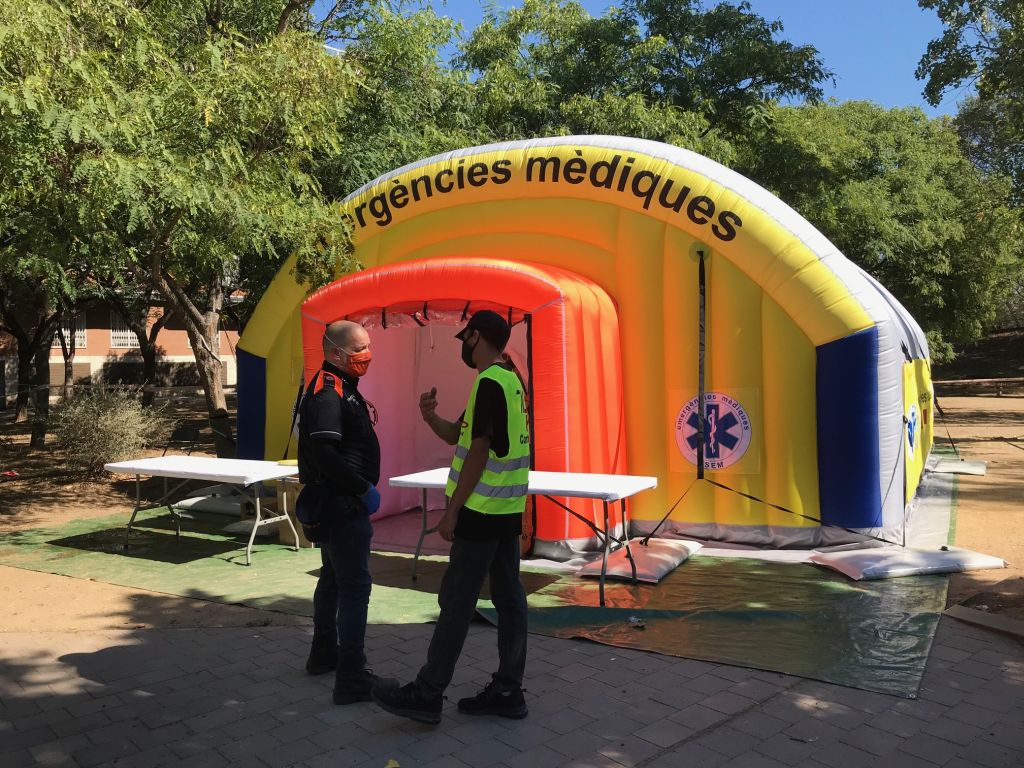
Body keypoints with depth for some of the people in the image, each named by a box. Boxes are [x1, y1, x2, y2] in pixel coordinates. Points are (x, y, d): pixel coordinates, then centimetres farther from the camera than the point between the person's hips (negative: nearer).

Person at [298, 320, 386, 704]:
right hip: (342, 505, -11)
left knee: (333, 579, 21)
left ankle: (324, 654, 36)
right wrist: (363, 488, -21)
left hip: (338, 502, 11)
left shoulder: (341, 388, 14)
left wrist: (362, 487, 13)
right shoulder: (328, 393, -18)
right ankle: (351, 679, -2)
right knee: (355, 587, -8)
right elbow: (324, 453, -28)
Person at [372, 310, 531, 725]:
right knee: (509, 598, 10)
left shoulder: (489, 383, -16)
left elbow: (478, 452, -19)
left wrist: (452, 511, -15)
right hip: (508, 511, 9)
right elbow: (458, 436, 18)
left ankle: (427, 694, 6)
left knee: (456, 601, -3)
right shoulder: (510, 380, 15)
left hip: (482, 511, -9)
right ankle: (508, 690, 18)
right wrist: (432, 418, -1)